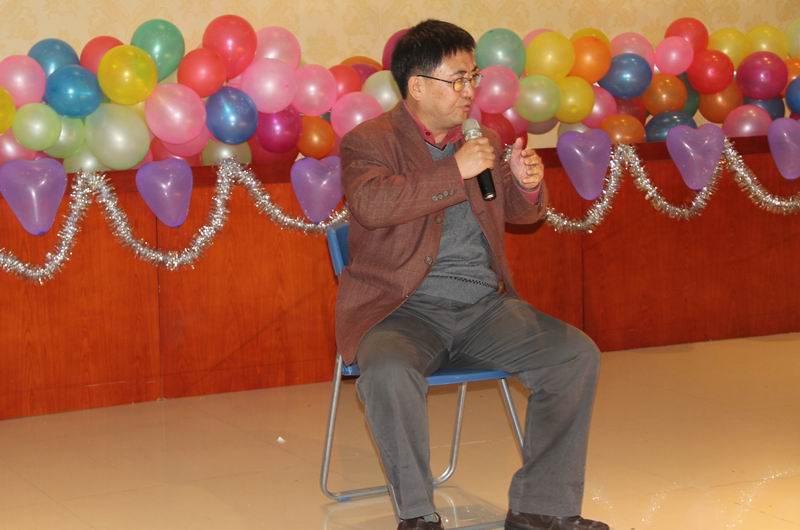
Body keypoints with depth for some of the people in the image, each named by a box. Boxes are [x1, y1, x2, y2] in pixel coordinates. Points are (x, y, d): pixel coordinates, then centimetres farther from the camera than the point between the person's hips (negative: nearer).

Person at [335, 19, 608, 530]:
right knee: (389, 372, -37)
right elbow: (372, 204, -23)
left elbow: (522, 213, 25)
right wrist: (456, 172, -24)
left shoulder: (484, 138, 16)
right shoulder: (368, 142, -2)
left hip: (484, 306, 5)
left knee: (577, 354, -15)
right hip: (404, 310, -5)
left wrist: (528, 184, 0)